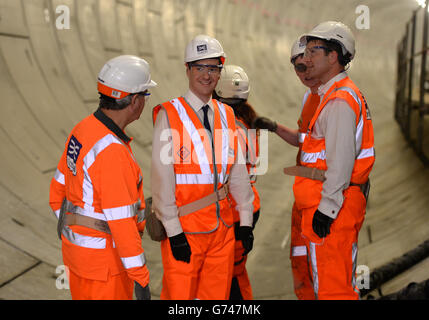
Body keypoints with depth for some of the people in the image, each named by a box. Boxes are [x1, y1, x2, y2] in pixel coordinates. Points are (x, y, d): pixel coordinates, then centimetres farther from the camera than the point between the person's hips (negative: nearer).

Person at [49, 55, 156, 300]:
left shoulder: (83, 130, 1)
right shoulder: (111, 151, -28)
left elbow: (59, 192, 10)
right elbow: (121, 222, -28)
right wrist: (141, 278, -21)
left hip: (79, 243, 9)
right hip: (103, 259, -9)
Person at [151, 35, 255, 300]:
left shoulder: (227, 116, 10)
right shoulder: (169, 116, -6)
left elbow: (238, 171, 11)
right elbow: (162, 178, -10)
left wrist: (246, 221, 7)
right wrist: (173, 231, -13)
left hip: (223, 227, 5)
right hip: (185, 230, -5)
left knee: (218, 295, 12)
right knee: (180, 295, 3)